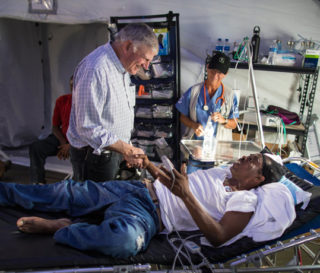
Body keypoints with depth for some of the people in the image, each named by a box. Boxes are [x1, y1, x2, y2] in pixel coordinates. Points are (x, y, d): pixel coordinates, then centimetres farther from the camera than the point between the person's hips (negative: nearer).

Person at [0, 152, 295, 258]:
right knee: (69, 192, -1)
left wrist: (186, 196, -26)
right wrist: (150, 166, 18)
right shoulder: (223, 170, 21)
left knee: (124, 240, -42)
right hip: (140, 189, 7)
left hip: (149, 215, -7)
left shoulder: (246, 202, -3)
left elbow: (218, 237, -18)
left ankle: (59, 228, -20)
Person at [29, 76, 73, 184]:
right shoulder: (61, 101, 1)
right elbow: (55, 127, 5)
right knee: (35, 147, -17)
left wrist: (71, 146, -19)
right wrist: (63, 143, -12)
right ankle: (38, 183, -13)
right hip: (62, 138, 4)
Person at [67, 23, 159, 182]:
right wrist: (127, 150, -24)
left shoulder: (122, 66, 8)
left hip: (115, 151, 9)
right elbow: (88, 128, -27)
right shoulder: (95, 70, -25)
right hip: (94, 156, -9)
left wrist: (128, 150, 14)